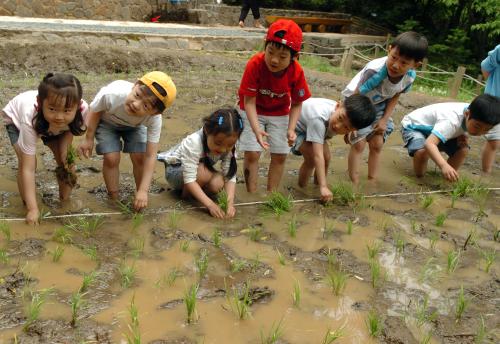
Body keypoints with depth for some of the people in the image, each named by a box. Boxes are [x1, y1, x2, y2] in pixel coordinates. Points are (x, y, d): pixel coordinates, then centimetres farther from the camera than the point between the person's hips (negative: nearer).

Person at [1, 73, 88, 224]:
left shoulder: (82, 109, -38)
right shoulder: (30, 119, -46)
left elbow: (70, 129, -10)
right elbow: (28, 169, -42)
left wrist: (65, 152, -24)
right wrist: (33, 209, -43)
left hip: (50, 123, 3)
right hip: (16, 118, -3)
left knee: (66, 161, -7)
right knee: (25, 161, -22)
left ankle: (65, 200, 16)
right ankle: (27, 205, 0)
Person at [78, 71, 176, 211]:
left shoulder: (155, 119, -38)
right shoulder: (111, 94, -44)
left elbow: (150, 156, -32)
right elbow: (95, 111, -19)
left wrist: (143, 191, -35)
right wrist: (89, 140, -11)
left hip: (135, 126, 1)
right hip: (107, 121, -1)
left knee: (139, 157, -13)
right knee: (112, 158, -14)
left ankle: (140, 200, 10)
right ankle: (114, 200, 7)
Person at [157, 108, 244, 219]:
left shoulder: (228, 147, -22)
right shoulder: (193, 143, -38)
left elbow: (230, 176, -20)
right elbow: (189, 179, -39)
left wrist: (230, 202, -37)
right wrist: (210, 204, -46)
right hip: (175, 169, -6)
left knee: (218, 184, -23)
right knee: (204, 172, -35)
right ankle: (186, 193, -7)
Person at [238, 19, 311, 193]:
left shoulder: (297, 72, -25)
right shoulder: (255, 64, -32)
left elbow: (296, 104, -13)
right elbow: (249, 102, -27)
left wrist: (291, 129, -28)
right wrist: (256, 129, -40)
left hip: (279, 113, 3)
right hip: (253, 112, -2)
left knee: (280, 155, 3)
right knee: (252, 154, -9)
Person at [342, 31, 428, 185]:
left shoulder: (410, 76, -22)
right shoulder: (375, 70, -39)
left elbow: (394, 96, -3)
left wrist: (384, 120, -10)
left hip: (378, 105, 5)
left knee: (377, 144, 4)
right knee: (358, 143, -9)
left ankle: (372, 181, 16)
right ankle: (355, 184, 0)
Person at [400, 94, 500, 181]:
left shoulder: (473, 115, -16)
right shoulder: (452, 120, -41)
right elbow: (429, 143, -55)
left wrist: (462, 136, -16)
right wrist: (444, 165, -69)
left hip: (435, 127, 7)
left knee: (463, 149, -11)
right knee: (422, 151, -37)